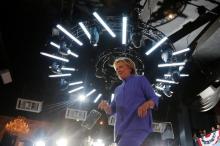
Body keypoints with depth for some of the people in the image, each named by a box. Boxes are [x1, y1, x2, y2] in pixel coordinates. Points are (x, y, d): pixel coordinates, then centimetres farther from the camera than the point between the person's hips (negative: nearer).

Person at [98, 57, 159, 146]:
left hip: (137, 126, -6)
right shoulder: (118, 89, 25)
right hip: (121, 128, 6)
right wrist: (105, 106, -2)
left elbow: (154, 99, 3)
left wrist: (146, 104, -20)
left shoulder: (140, 79, 10)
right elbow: (111, 110, 21)